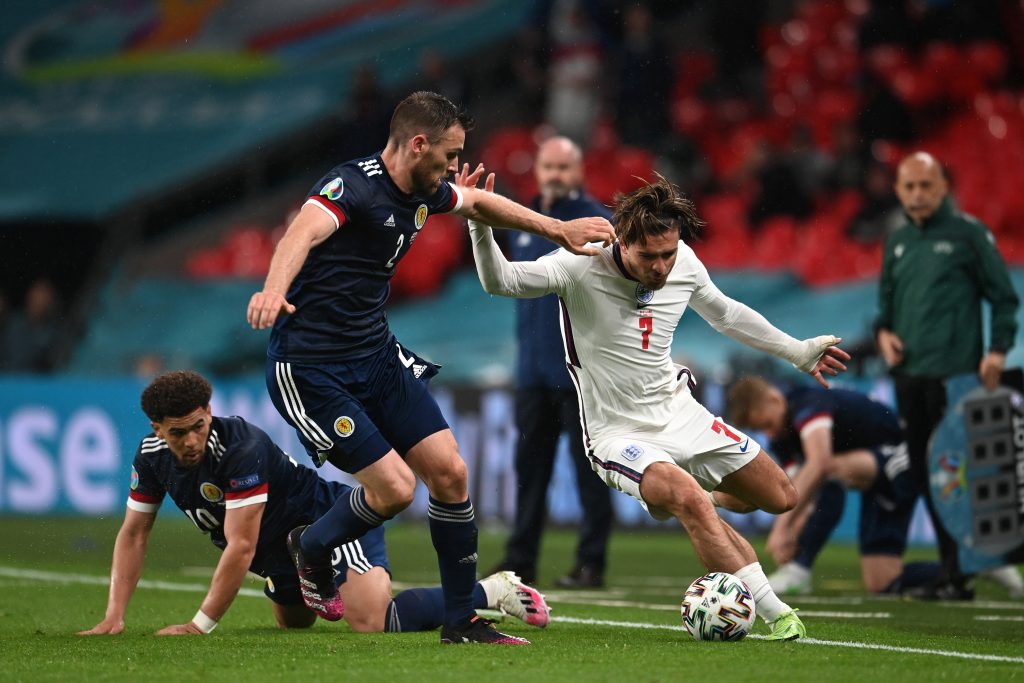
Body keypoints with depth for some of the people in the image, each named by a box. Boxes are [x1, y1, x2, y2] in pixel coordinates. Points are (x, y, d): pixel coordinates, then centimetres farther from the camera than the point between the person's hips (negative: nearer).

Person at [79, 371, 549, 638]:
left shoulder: (242, 449, -32)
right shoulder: (152, 457, -9)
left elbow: (241, 546, -31)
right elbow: (133, 534, -1)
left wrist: (201, 625, -30)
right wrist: (114, 617, -10)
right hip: (281, 552, 9)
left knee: (372, 623, -28)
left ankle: (492, 592, -13)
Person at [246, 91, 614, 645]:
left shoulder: (424, 193, 5)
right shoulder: (353, 185, -22)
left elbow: (479, 202, 27)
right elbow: (304, 232, -42)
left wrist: (558, 229, 30)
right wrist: (273, 291, -62)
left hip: (378, 357, 8)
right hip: (311, 369, -8)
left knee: (449, 473, 0)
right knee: (393, 488, -13)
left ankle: (461, 620, 11)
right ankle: (311, 548, 18)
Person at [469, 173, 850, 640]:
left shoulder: (684, 264, -5)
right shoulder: (582, 267, -20)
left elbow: (724, 313, 15)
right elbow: (499, 281, -28)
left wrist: (799, 352, 19)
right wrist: (480, 224, -46)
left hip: (679, 413, 6)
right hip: (618, 435, -6)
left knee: (780, 498, 6)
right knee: (690, 498, -33)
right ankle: (772, 610, -23)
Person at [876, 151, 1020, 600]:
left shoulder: (968, 233, -3)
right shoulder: (897, 242, 15)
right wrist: (883, 332, 6)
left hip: (954, 374, -7)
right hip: (908, 374, 7)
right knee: (924, 474, 7)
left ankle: (959, 575, -8)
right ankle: (950, 568, 14)